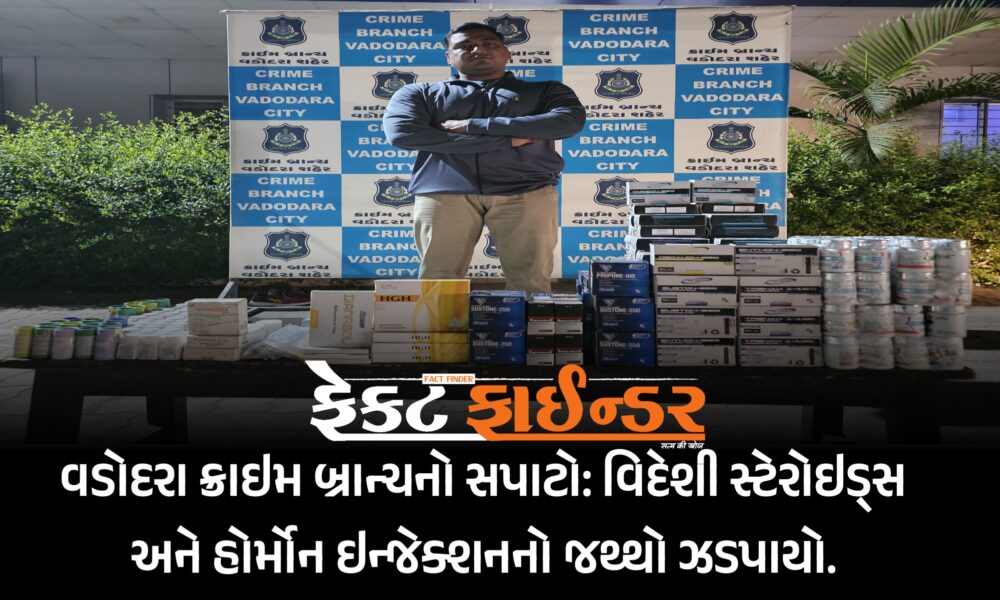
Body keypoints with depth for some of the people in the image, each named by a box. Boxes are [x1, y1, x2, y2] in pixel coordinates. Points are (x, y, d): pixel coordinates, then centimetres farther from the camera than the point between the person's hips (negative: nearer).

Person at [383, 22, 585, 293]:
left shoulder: (545, 90, 21)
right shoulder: (419, 93, 20)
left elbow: (570, 120, -1)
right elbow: (402, 133, -1)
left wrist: (474, 126, -3)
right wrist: (505, 140, -1)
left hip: (526, 192, 0)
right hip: (443, 192, 0)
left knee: (531, 280, -4)